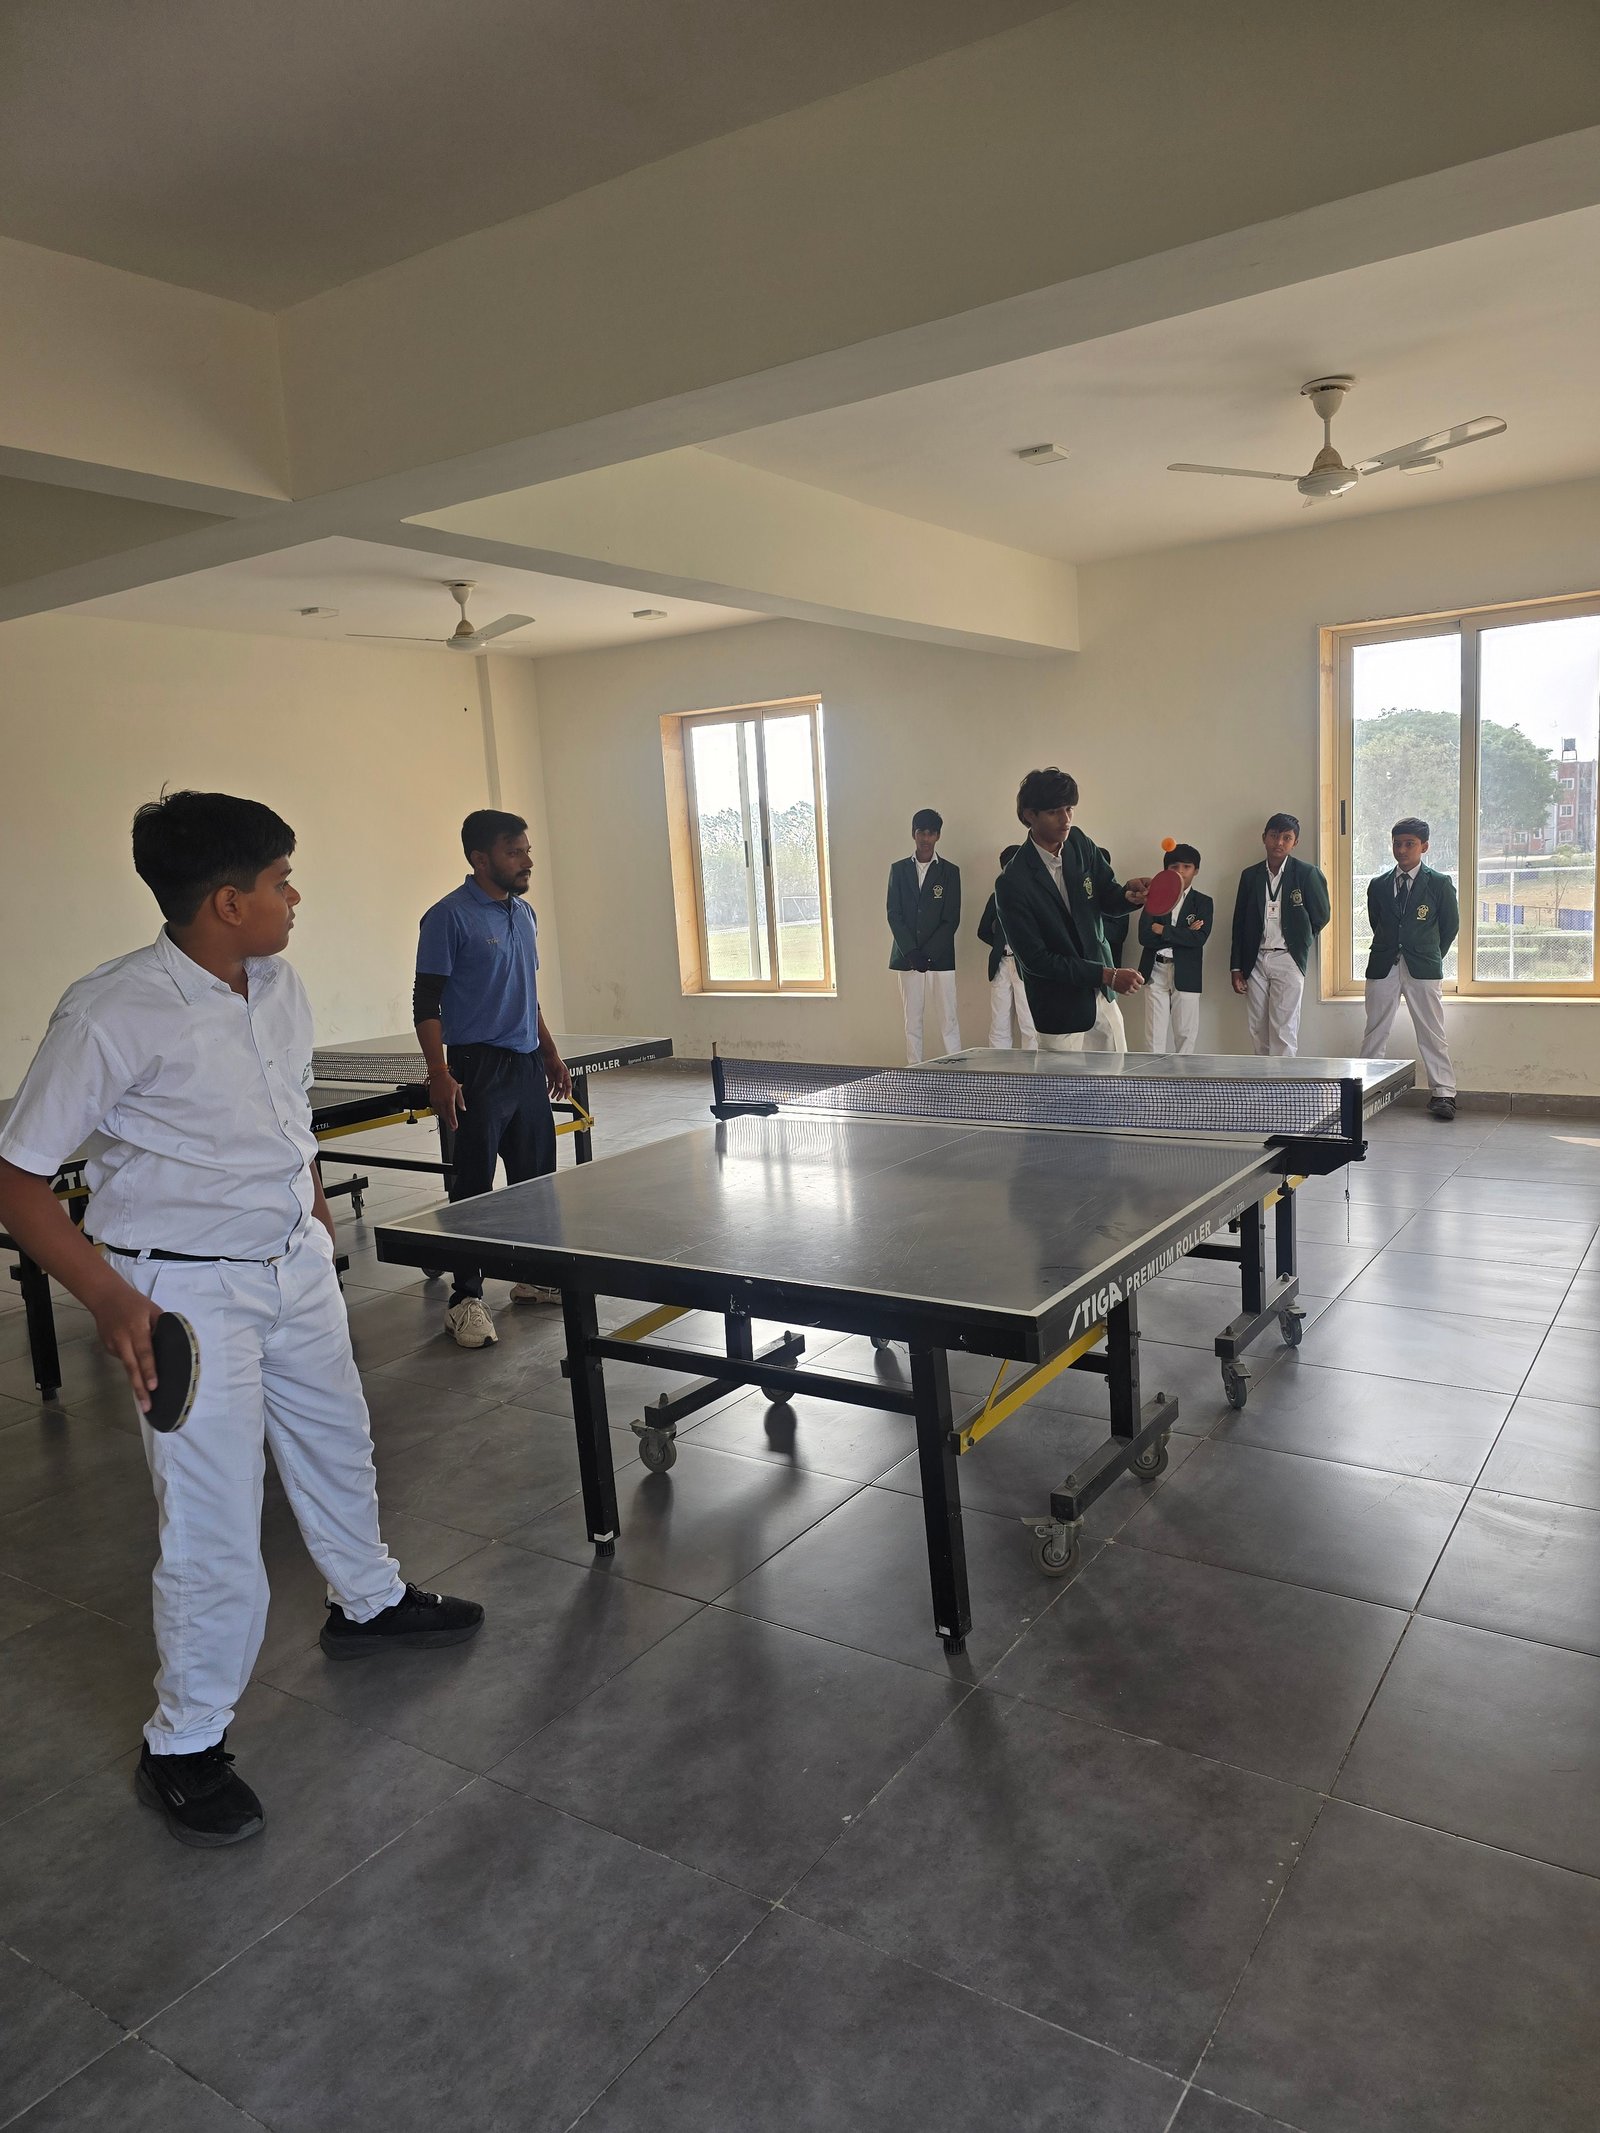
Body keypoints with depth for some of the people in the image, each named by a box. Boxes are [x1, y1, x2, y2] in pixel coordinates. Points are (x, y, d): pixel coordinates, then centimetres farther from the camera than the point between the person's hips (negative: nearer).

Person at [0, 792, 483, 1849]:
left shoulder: (280, 986, -1)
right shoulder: (111, 1015, -22)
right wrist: (107, 1297, -28)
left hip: (299, 1265, 7)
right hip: (187, 1293, -7)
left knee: (337, 1441, 24)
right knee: (215, 1530, -1)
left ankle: (369, 1600, 51)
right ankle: (185, 1748, 22)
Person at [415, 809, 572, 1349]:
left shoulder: (524, 914, 14)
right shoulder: (449, 916, -9)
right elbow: (426, 1001, -12)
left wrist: (550, 1054, 20)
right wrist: (439, 1073, -20)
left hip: (527, 1066, 8)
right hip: (479, 1070, -7)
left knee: (536, 1177, 13)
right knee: (472, 1187, -3)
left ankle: (532, 1276, 28)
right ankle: (465, 1299, 6)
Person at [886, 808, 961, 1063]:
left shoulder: (949, 872, 4)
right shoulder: (899, 869, 9)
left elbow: (952, 919, -2)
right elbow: (894, 914, 3)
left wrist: (927, 954, -11)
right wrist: (912, 953, -8)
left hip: (940, 958, -2)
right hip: (907, 957, 2)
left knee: (948, 1020, -3)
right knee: (912, 1021, 4)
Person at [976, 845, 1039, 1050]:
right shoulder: (997, 897, 15)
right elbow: (983, 931, 20)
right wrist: (1001, 946, 8)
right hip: (1001, 965, 4)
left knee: (1029, 1028, -6)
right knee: (998, 1028, 4)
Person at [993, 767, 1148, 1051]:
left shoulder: (1079, 844, -1)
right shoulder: (1012, 884, -19)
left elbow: (1107, 899, 6)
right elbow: (1035, 959, -19)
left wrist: (1128, 893, -19)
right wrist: (1108, 975, -21)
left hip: (1103, 999, 6)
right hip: (1061, 1013, -6)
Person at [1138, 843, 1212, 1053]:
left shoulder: (1203, 902, 6)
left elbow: (1200, 938, -11)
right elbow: (1144, 937, -6)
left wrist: (1162, 930, -11)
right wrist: (1183, 934, -10)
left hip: (1186, 974, 0)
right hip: (1156, 971, 1)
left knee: (1185, 1034, 3)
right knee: (1154, 1035, -1)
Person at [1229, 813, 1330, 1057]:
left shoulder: (1307, 873, -1)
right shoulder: (1250, 876, 9)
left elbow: (1321, 916, 5)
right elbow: (1239, 924, 10)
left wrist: (1299, 942, 12)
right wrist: (1237, 968, 6)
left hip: (1287, 961, -4)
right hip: (1255, 961, 4)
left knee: (1283, 1032, -8)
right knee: (1258, 1032, 5)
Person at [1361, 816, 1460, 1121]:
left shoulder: (1440, 884, 1)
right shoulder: (1378, 885, 8)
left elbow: (1451, 927, 9)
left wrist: (1431, 957, 13)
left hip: (1423, 970, -3)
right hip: (1383, 968, 3)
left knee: (1432, 1035, -1)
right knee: (1374, 1033, 5)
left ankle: (1443, 1095, 3)